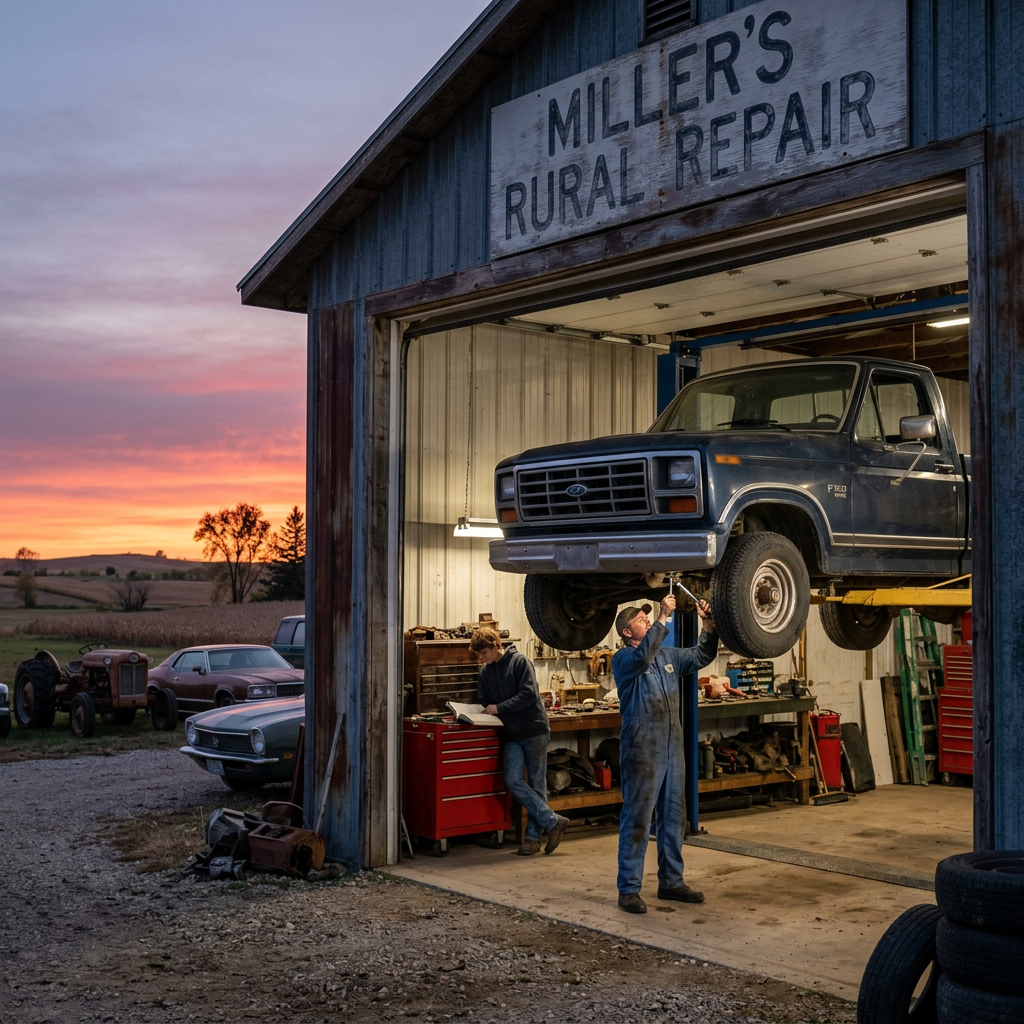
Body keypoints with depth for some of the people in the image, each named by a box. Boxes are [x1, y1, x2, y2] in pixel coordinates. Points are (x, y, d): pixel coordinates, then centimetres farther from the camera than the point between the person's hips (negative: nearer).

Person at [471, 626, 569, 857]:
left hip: (534, 730, -5)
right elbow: (483, 702, 18)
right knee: (513, 781, -10)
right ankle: (553, 821, -2)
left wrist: (499, 708, -18)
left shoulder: (520, 662, -9)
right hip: (512, 735, 5)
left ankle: (533, 836, 8)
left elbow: (529, 694, -17)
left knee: (536, 784, 1)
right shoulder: (485, 672, 11)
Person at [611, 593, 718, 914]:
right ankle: (628, 889, 3)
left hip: (672, 748, 7)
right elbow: (642, 656, -28)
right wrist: (663, 617, -29)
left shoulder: (668, 655, 14)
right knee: (636, 821, -3)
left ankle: (671, 881, 25)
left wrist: (708, 625, -1)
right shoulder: (623, 659, -7)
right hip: (641, 751, -7)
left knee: (673, 817, 13)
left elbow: (702, 656, 16)